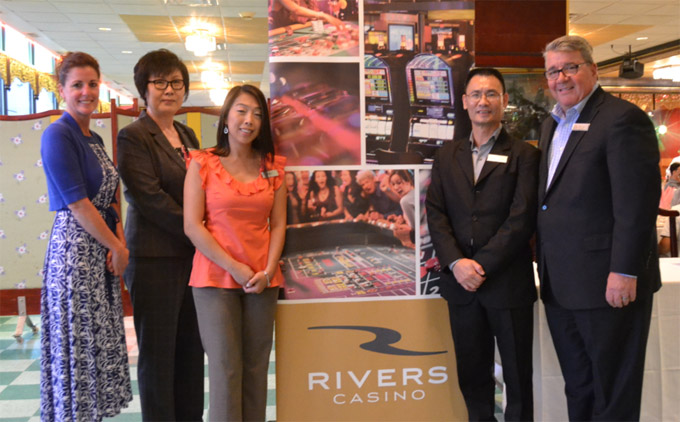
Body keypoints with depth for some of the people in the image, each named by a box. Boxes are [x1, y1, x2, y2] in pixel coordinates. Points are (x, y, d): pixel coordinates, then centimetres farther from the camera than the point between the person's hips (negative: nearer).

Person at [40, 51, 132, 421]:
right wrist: (116, 247, -11)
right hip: (75, 248, -8)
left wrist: (120, 241, -2)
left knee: (100, 344, 13)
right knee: (77, 345, -1)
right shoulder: (58, 135, -11)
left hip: (102, 252, 8)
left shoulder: (94, 139, 14)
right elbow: (77, 203, -16)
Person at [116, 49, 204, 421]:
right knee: (158, 353, 4)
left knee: (191, 350, 12)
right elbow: (150, 199, -15)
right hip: (155, 260, -7)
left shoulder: (187, 135, 15)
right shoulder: (133, 137, -7)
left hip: (193, 257, 7)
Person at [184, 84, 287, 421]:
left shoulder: (272, 167, 10)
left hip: (262, 280, 3)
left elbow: (278, 224, 7)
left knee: (256, 368, 6)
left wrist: (267, 271, -7)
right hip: (216, 279, -3)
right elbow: (192, 225, -6)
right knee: (225, 368, -3)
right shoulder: (202, 164, 0)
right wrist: (235, 269, -10)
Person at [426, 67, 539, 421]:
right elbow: (435, 214, 4)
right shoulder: (446, 157, 12)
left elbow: (522, 218, -9)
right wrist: (457, 263, -11)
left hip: (508, 283, -3)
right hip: (461, 284, 3)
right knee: (472, 376, 12)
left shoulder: (523, 156, 0)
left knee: (517, 376, 7)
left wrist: (482, 265, -15)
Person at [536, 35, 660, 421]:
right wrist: (547, 266, 14)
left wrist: (624, 272, -21)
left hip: (609, 285, -8)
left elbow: (637, 204, -18)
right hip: (561, 287, 8)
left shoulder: (622, 119, -12)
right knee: (578, 389, 18)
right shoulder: (553, 125, 16)